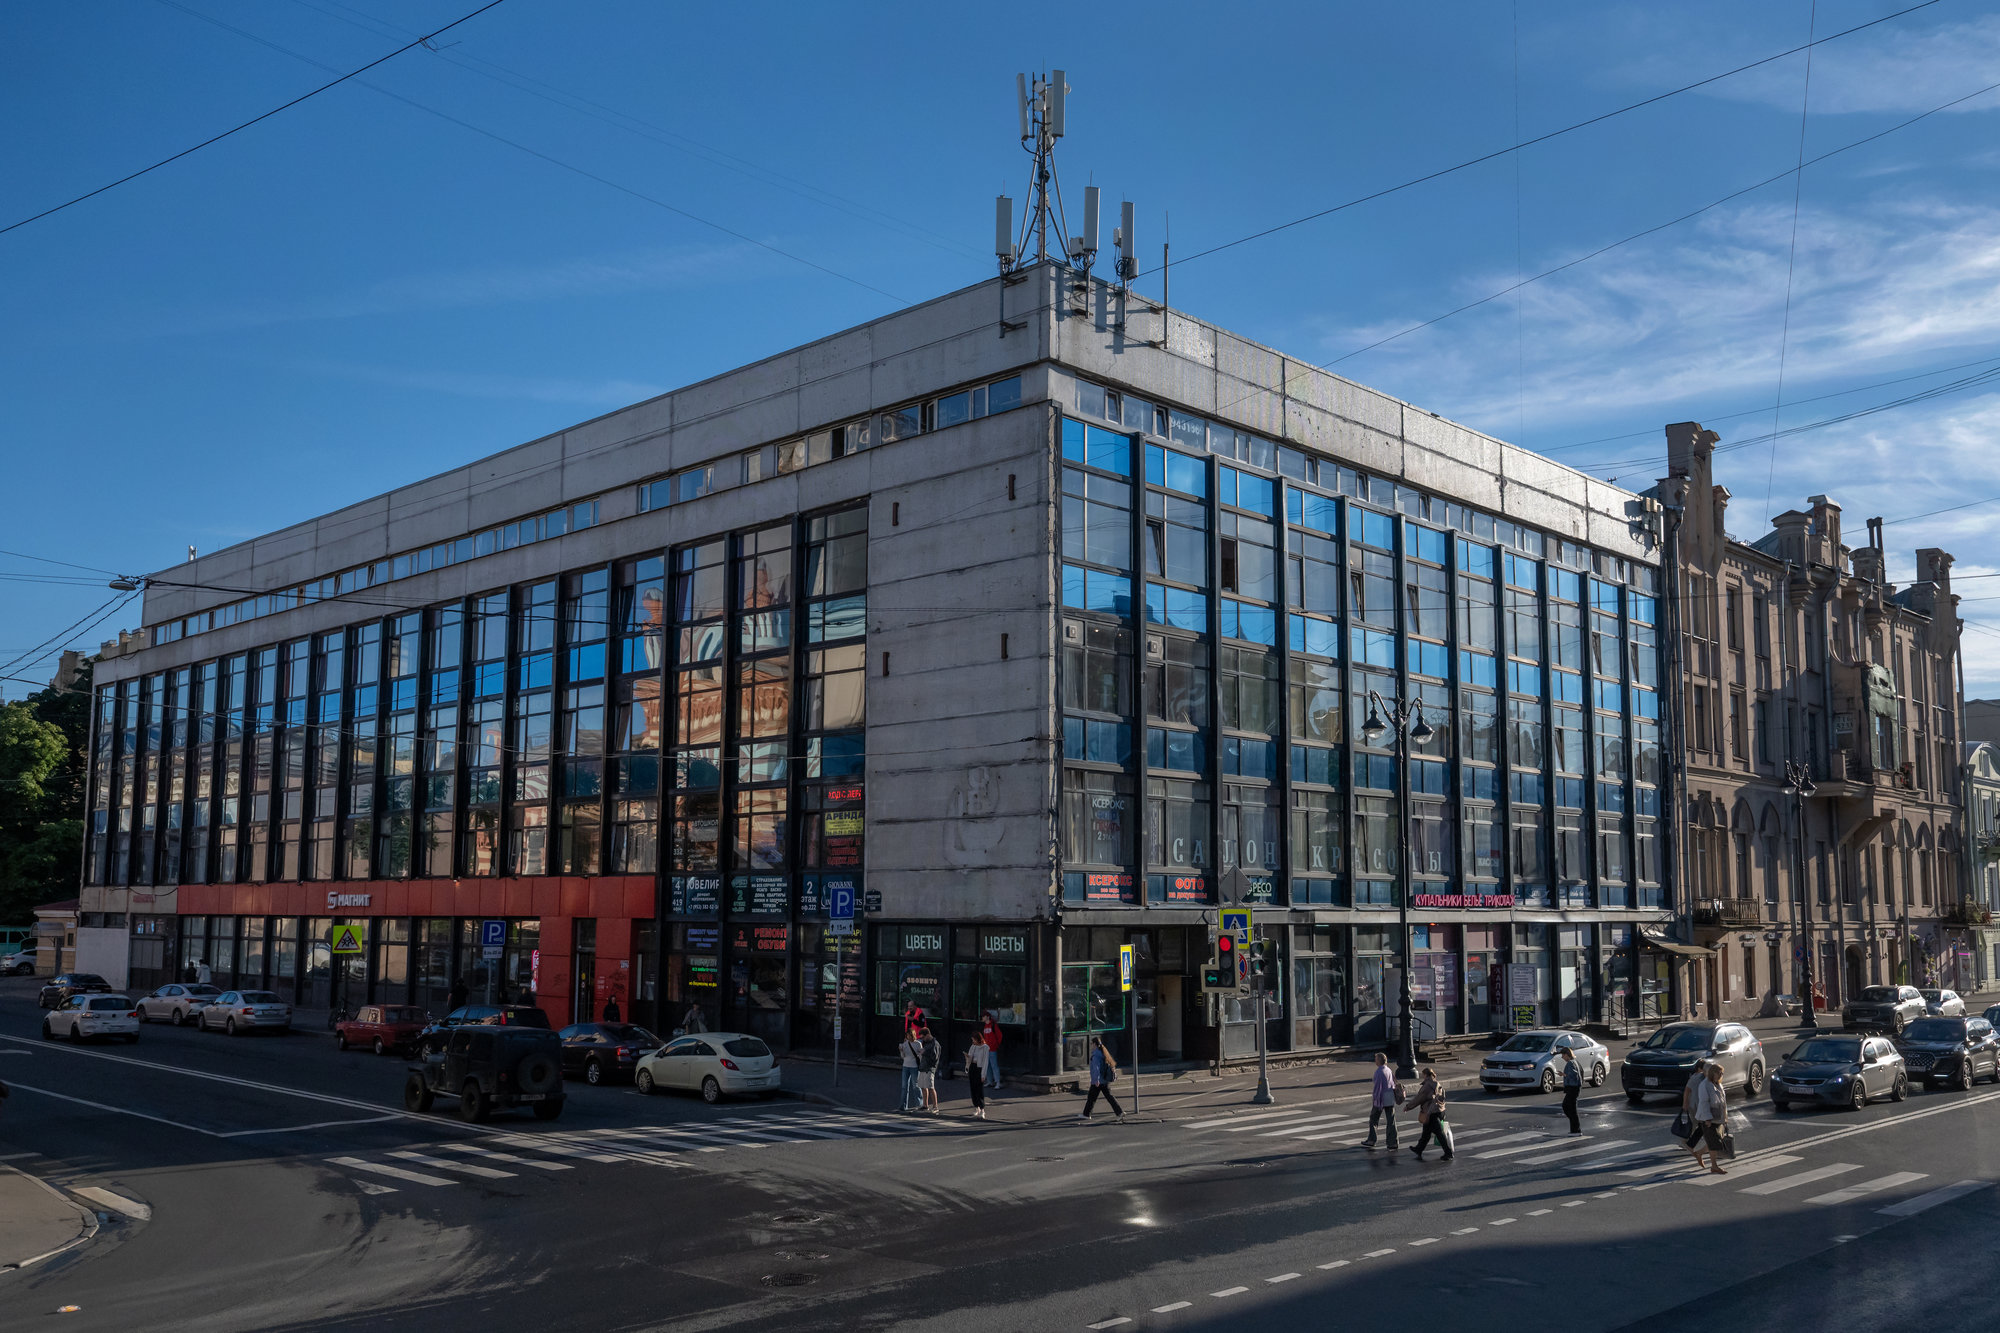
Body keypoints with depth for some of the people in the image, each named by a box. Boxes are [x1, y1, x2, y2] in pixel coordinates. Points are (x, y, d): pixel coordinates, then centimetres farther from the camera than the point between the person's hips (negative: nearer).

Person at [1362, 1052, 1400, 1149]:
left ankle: (1371, 1141, 19)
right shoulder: (1389, 1070, 8)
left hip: (1381, 1099, -6)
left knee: (1373, 1119, 10)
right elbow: (1394, 1085, 14)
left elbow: (1378, 1087, -18)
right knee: (1391, 1121, 5)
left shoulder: (1379, 1072, -15)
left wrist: (1375, 1100, -15)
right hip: (1390, 1099, 7)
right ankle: (1393, 1143, 3)